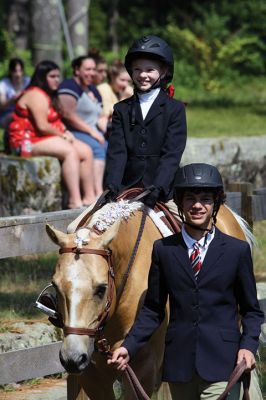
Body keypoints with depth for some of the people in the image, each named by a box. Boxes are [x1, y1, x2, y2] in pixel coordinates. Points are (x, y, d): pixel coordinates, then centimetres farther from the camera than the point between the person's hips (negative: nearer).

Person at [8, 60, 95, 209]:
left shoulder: (50, 95, 20)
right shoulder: (36, 95, -14)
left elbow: (56, 122, 22)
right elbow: (42, 126, -21)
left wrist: (65, 132, 2)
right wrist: (62, 135, -11)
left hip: (48, 138, 11)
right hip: (30, 141, -11)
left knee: (86, 151, -4)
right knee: (70, 151, -30)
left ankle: (89, 197, -8)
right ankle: (75, 201, -36)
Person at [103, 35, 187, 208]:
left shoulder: (175, 109, 6)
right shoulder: (122, 109, 14)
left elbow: (172, 153, -5)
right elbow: (117, 150, 3)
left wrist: (158, 186, -19)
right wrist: (112, 185, -13)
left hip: (162, 192, -2)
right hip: (127, 189, 2)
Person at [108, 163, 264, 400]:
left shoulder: (238, 250, 4)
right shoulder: (163, 249, 8)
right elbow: (152, 309, 11)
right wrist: (129, 347, -3)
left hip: (221, 364, -3)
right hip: (179, 363, 3)